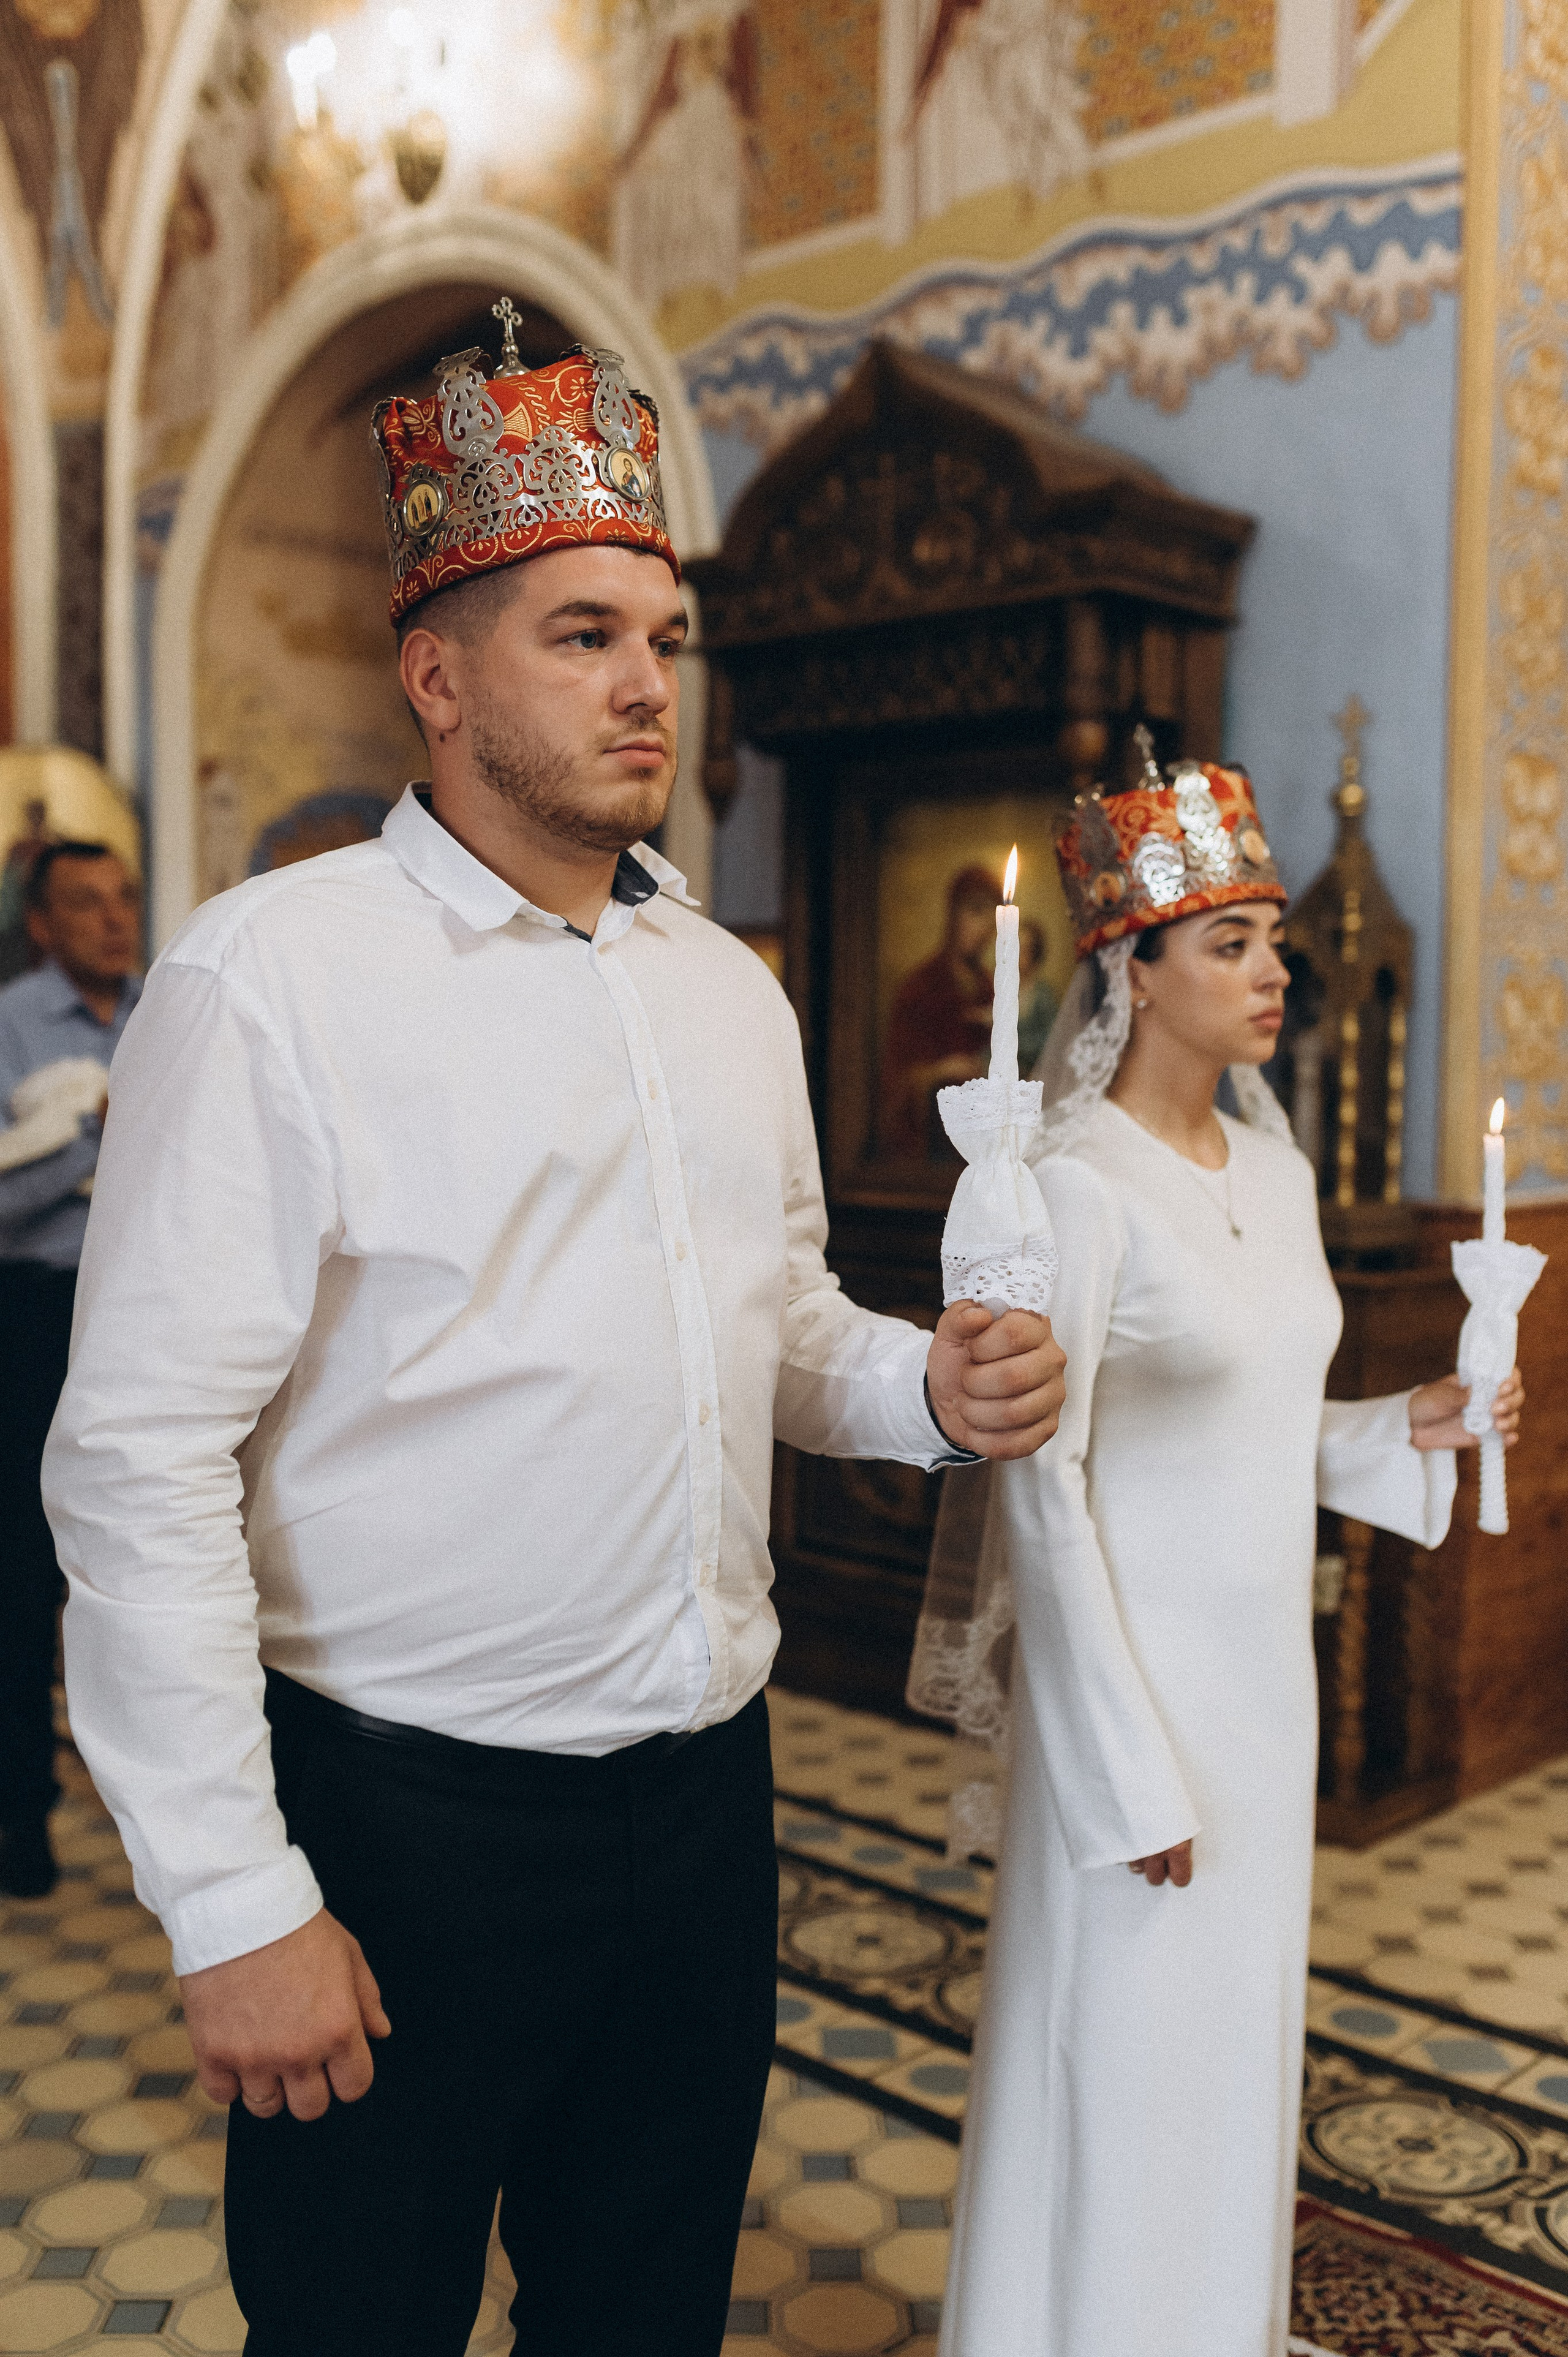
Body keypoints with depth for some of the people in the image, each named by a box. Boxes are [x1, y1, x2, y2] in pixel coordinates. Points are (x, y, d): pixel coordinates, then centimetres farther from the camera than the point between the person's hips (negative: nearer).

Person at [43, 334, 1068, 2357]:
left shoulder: (732, 991, 8)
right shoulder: (277, 974, -14)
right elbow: (142, 1460, -16)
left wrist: (930, 1390, -4)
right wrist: (234, 1903, -16)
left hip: (703, 1794, 6)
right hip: (403, 1827, -6)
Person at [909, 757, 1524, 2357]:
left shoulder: (1275, 1170, 7)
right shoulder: (1081, 1184, -17)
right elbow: (1042, 1484, -17)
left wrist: (1408, 1430, 0)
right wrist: (1130, 1770, -16)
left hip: (1266, 1672, 7)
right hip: (1135, 1675, -7)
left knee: (1240, 2037, 20)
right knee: (1123, 2059, 6)